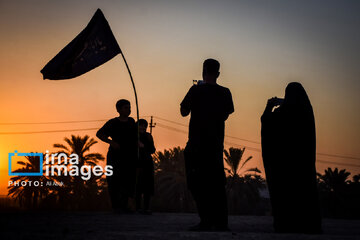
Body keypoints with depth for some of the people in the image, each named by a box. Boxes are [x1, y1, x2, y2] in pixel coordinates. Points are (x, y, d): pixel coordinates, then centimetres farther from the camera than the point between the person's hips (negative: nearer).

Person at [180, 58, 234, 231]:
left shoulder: (196, 90, -8)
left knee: (197, 182, -2)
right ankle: (221, 221, 11)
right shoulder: (225, 92, 4)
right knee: (216, 181, 10)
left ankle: (207, 220, -9)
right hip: (217, 142, 5)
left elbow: (184, 112, 2)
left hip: (197, 142, -5)